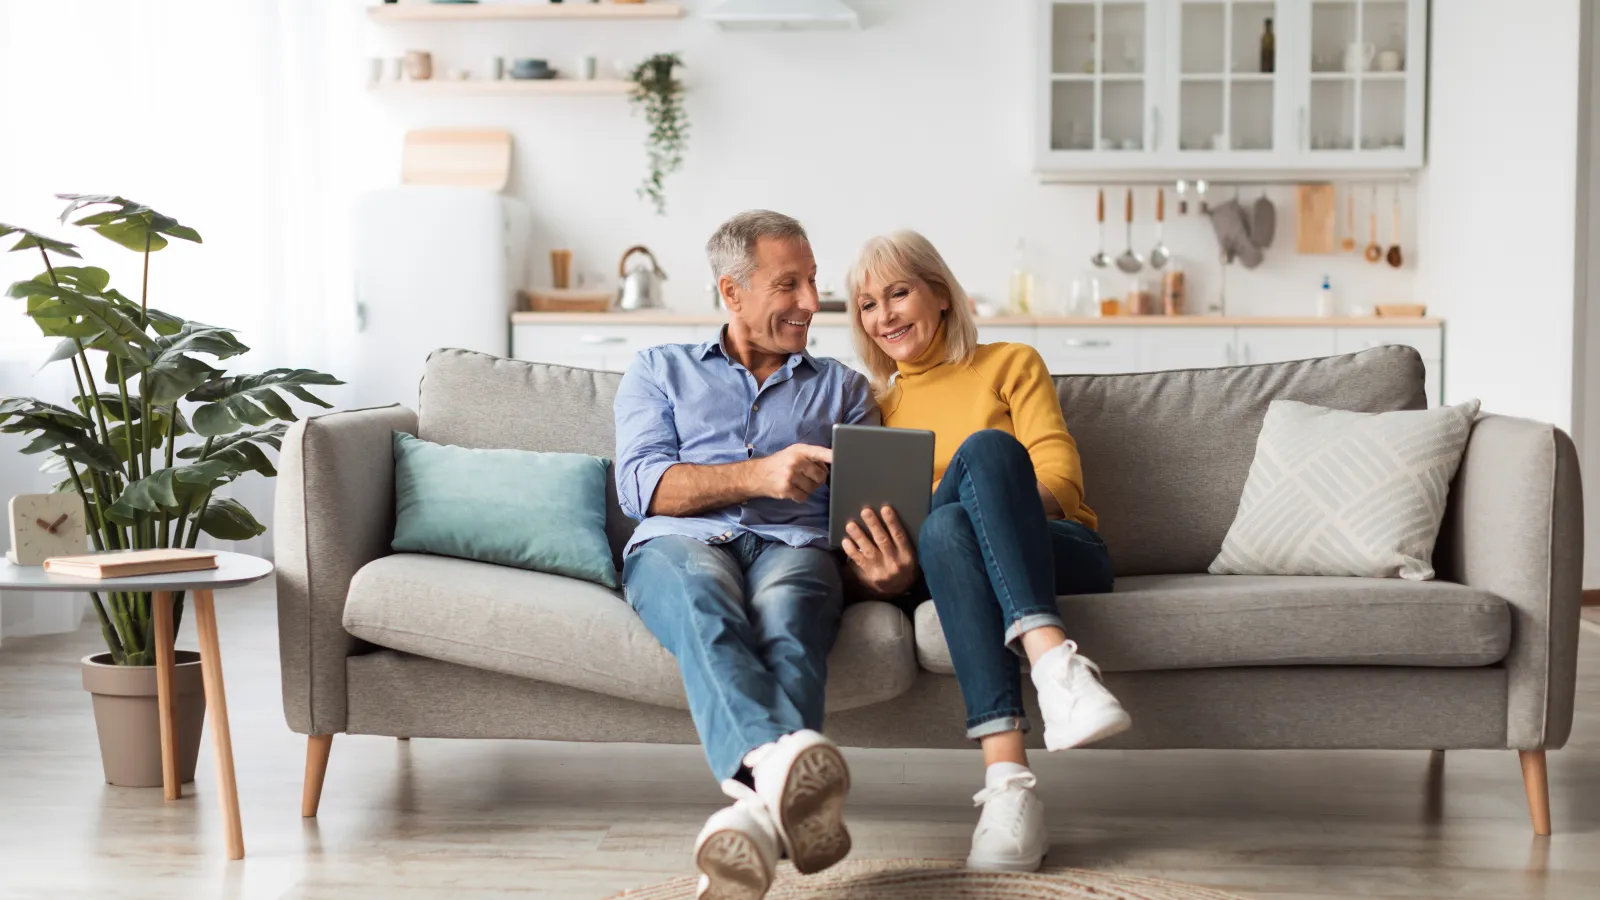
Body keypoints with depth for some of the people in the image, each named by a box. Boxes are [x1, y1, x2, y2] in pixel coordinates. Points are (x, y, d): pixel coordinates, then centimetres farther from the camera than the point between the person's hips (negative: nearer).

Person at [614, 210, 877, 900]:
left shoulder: (842, 388, 30)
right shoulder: (660, 372, 25)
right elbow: (639, 485, 7)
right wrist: (759, 475, -8)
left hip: (795, 547, 1)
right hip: (682, 542, -1)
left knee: (786, 617, -39)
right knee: (704, 602, -40)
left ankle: (759, 812, -66)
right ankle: (778, 768, -69)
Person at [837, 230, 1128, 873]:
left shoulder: (1011, 364, 18)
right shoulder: (876, 404, 24)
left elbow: (1060, 475, 4)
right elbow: (876, 520, 13)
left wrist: (1009, 504, -19)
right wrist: (885, 572, -11)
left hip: (1059, 551, -1)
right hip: (944, 560, 1)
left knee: (984, 447, -33)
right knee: (946, 525, -36)